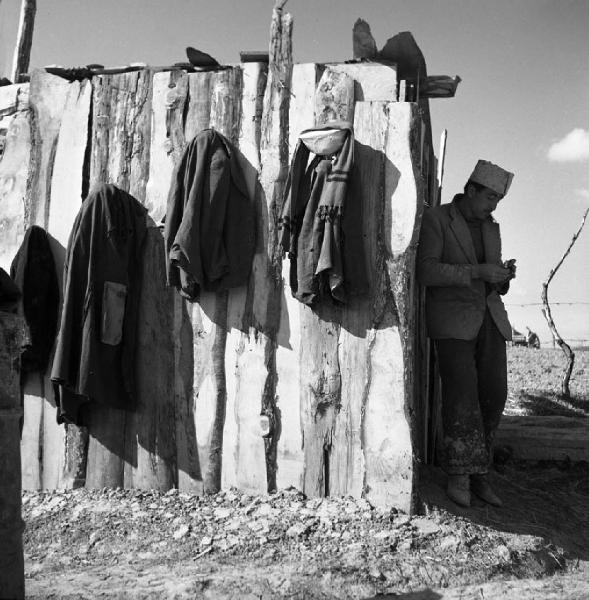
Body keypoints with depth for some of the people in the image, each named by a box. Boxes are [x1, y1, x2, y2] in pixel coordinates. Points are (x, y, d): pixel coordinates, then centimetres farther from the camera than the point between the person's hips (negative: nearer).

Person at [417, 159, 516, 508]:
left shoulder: (491, 228, 16)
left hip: (488, 318, 6)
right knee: (461, 395, -11)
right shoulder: (436, 219, -3)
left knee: (493, 395, -1)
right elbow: (427, 272, -14)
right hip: (451, 318, -5)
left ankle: (478, 474, 10)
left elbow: (495, 286, 18)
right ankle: (459, 475, 4)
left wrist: (505, 275, -5)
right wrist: (477, 272, -21)